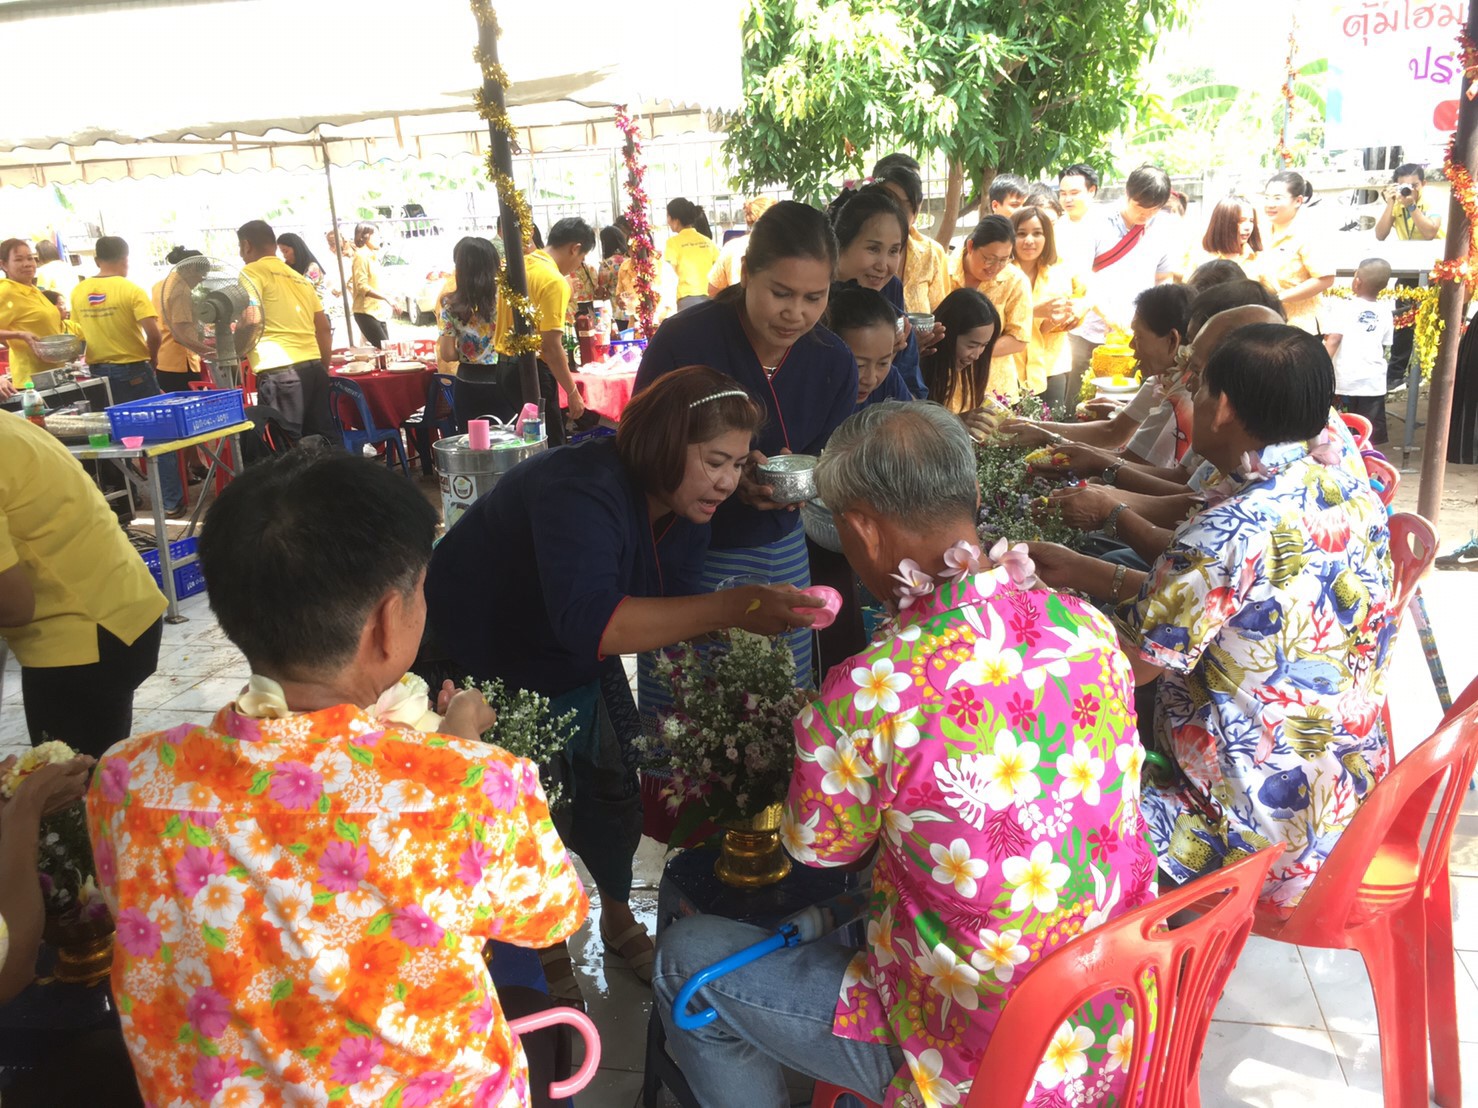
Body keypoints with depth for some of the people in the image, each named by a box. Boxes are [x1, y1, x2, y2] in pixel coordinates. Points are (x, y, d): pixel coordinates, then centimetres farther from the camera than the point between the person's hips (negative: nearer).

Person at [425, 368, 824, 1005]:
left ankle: (619, 920, 35)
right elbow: (588, 621, -55)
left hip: (575, 666, 7)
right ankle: (546, 951, 25)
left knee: (611, 784, 10)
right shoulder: (584, 491, -40)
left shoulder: (683, 504, -11)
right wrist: (730, 607, -61)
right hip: (483, 661, -7)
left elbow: (674, 610, -6)